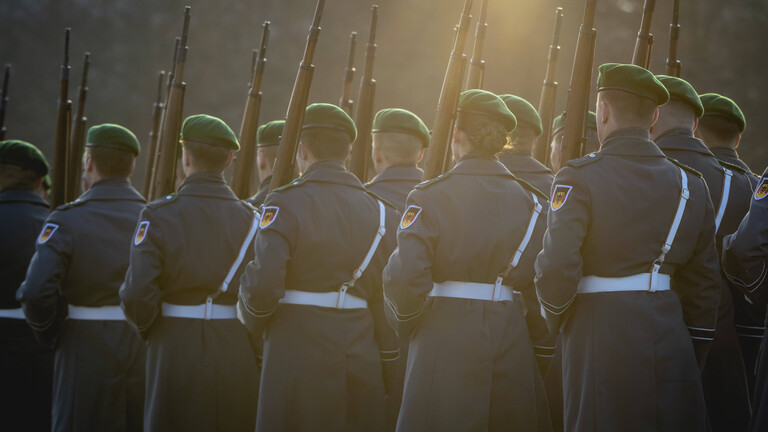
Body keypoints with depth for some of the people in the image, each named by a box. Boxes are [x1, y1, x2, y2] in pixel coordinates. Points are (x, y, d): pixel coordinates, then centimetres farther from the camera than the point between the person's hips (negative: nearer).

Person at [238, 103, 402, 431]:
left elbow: (263, 284, -17)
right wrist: (392, 382, 13)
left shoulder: (286, 203, -7)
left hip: (299, 354, -5)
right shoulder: (380, 210, 9)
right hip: (363, 359, 5)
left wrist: (251, 320, 6)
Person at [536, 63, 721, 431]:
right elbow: (704, 284, 12)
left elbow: (556, 267, -16)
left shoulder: (580, 178, -6)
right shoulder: (689, 183, 10)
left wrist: (556, 319, 4)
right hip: (670, 342, 5)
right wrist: (690, 365, 19)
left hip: (601, 345, -5)